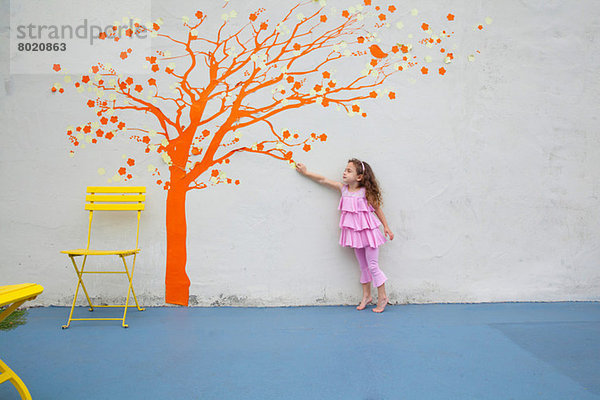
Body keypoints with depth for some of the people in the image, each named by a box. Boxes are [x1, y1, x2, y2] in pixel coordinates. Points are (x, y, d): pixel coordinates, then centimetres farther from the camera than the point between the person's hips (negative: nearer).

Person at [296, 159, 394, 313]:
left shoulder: (365, 192, -12)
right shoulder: (343, 188, 2)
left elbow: (377, 209, -3)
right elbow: (323, 180, 8)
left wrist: (386, 227, -1)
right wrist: (306, 172, 12)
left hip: (368, 232, -5)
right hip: (355, 233, 5)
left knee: (373, 266, -2)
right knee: (363, 266, 15)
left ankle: (382, 297, 11)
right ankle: (366, 296, 26)